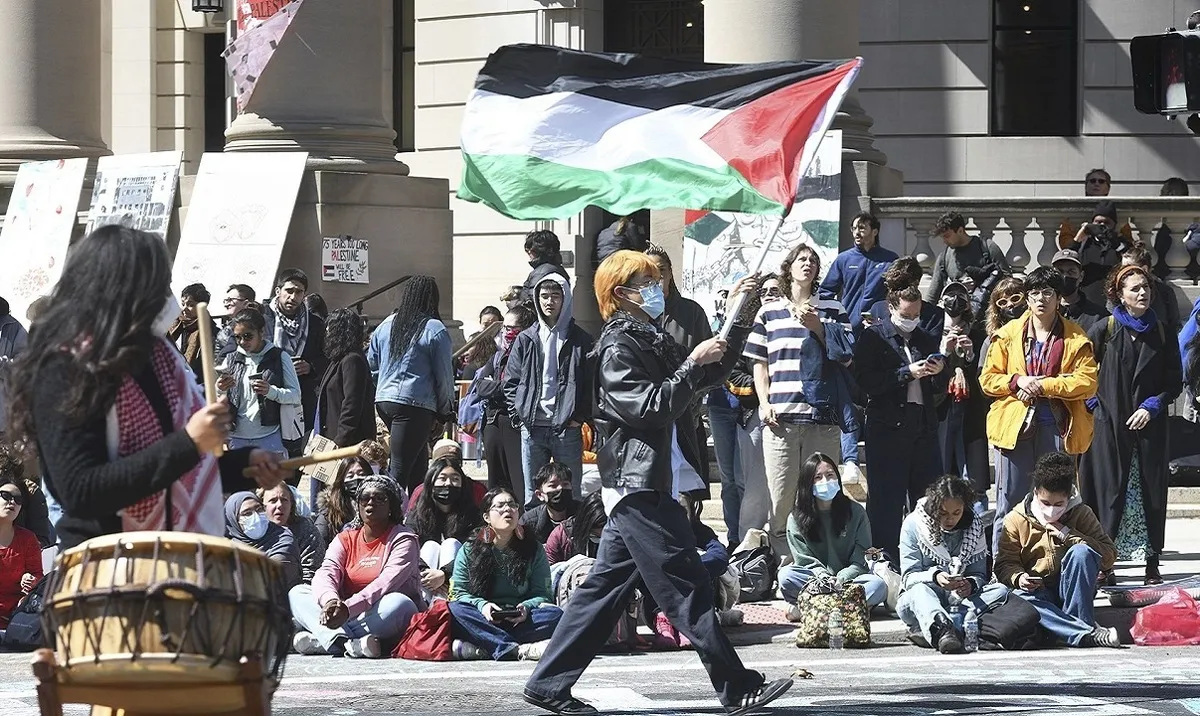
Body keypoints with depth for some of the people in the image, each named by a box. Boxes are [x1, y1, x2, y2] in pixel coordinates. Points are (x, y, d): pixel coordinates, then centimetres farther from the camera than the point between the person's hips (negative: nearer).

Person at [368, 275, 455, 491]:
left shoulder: (386, 325, 9)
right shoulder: (435, 330, -7)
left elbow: (371, 365, 16)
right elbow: (444, 375, -3)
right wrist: (445, 410, 9)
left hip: (384, 400, 6)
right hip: (416, 404, -6)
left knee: (417, 465, 16)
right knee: (400, 468, -8)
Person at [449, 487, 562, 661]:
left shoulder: (533, 549, 11)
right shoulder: (469, 550, 9)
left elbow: (542, 593, 5)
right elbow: (459, 592, 4)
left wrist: (526, 607, -18)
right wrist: (482, 605, -17)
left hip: (519, 620, 0)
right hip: (484, 619, 0)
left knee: (555, 614, -28)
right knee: (454, 610, -31)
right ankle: (519, 650, -43)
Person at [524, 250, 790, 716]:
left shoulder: (652, 342, 19)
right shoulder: (617, 346, -10)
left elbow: (710, 374, 25)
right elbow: (650, 408, -19)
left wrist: (739, 320, 16)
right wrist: (692, 364, -18)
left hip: (640, 487, 10)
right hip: (637, 484, -10)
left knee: (606, 587, 9)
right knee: (687, 589, -8)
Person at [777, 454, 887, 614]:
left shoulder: (855, 512, 3)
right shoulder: (796, 519, 3)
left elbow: (861, 560, 0)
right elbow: (806, 561, -2)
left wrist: (842, 578, -20)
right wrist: (825, 579, -23)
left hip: (848, 578, 0)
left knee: (878, 585, -32)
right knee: (786, 575, -30)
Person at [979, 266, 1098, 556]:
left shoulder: (1075, 338, 5)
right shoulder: (1008, 335, 10)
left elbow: (1087, 382, -5)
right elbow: (988, 378, 9)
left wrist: (1043, 385, -12)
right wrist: (1017, 381, -10)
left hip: (1057, 428, -1)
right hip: (1015, 425, 1)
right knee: (1008, 507, 0)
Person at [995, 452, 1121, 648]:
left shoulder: (1081, 514, 3)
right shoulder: (1016, 519, 3)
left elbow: (1109, 556, -6)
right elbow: (1005, 564, 1)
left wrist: (1068, 535, -14)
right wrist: (1019, 578, -23)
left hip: (1074, 591, 0)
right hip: (1037, 593, 0)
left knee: (1082, 551, -28)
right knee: (1019, 599, -37)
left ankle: (1078, 620, -27)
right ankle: (1088, 635, -46)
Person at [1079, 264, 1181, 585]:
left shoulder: (1162, 333, 5)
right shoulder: (1105, 330, 0)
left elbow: (1175, 381, 8)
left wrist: (1152, 406, -5)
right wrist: (1091, 401, -3)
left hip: (1149, 426, 2)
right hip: (1110, 426, -2)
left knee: (1150, 493, 1)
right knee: (1110, 492, -3)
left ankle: (1152, 565, 5)